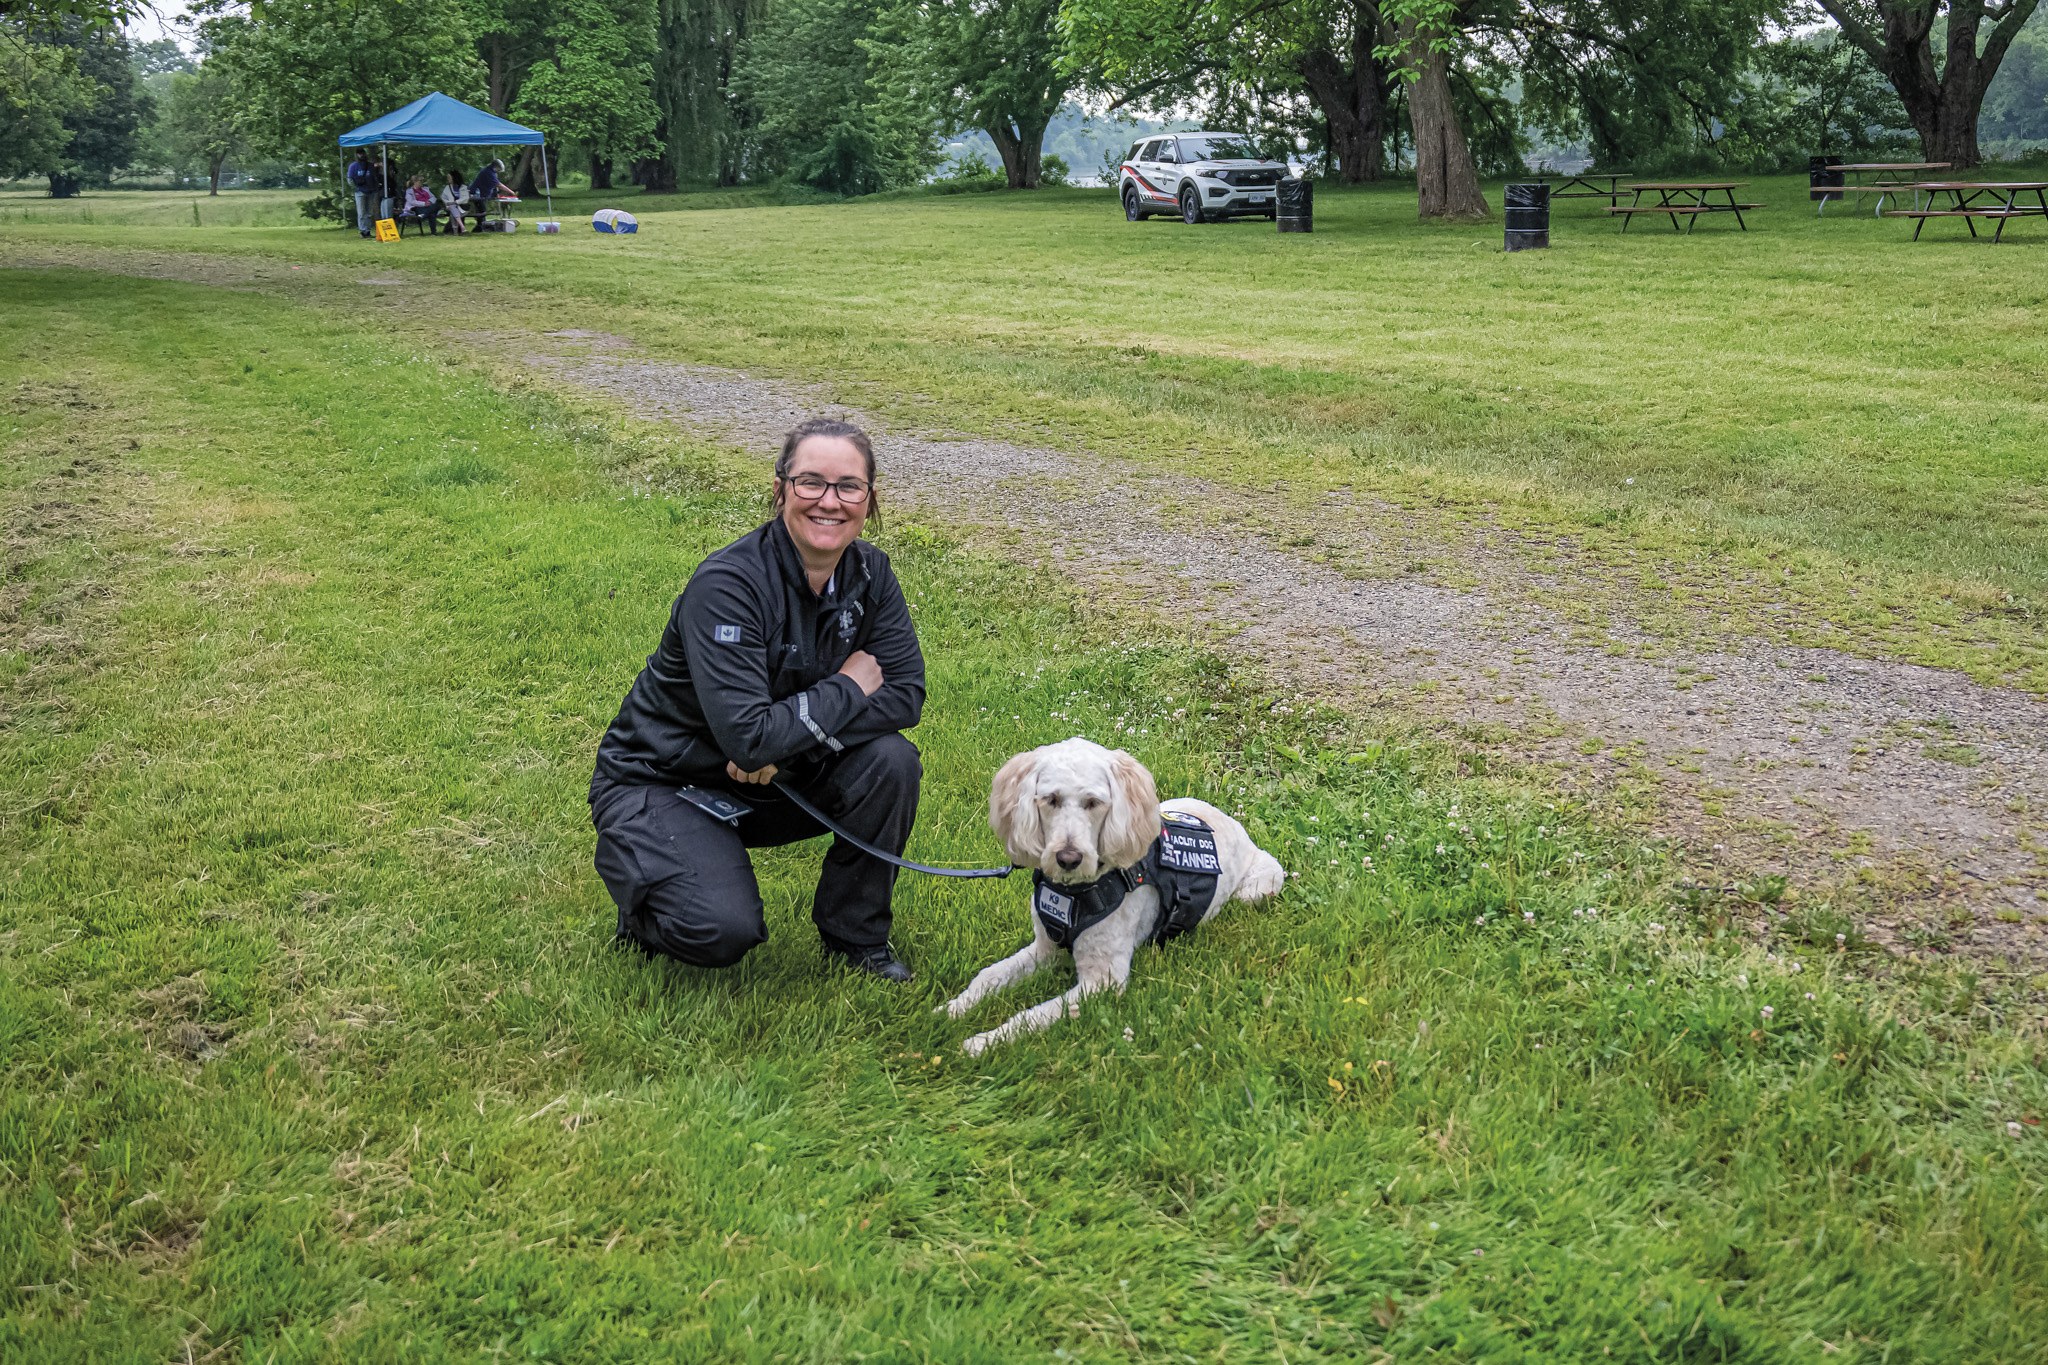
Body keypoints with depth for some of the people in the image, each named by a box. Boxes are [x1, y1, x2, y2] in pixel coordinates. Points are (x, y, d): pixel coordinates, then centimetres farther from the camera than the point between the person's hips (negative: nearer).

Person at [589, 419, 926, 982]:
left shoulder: (868, 574, -7)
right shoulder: (727, 586, -27)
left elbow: (906, 694, -12)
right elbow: (749, 738, -33)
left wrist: (786, 741, -24)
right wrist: (848, 690, -20)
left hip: (776, 781, 6)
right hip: (664, 782, -6)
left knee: (890, 761, -20)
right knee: (723, 932, -27)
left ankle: (856, 935, 1)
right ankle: (639, 877, 9)